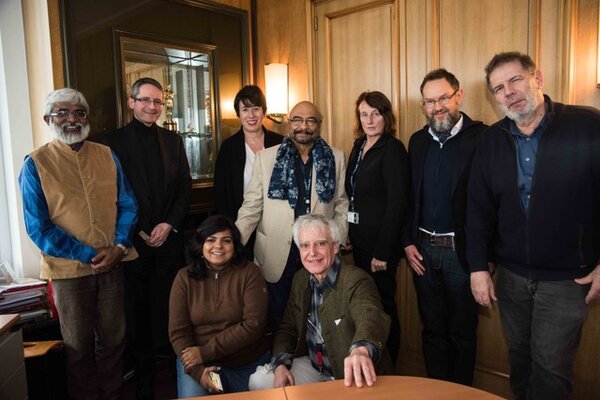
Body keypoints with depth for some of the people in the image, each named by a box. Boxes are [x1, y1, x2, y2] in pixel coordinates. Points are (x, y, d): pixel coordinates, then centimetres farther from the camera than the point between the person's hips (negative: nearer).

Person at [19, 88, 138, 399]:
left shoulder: (107, 156, 3)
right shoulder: (35, 164, -6)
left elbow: (127, 205, 5)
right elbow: (38, 228, -9)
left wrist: (119, 247, -10)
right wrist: (89, 255, -14)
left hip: (111, 265, 3)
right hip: (69, 269, -3)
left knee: (113, 339, 15)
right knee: (79, 346, 14)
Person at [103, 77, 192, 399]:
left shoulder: (173, 141, 10)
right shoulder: (113, 141, -1)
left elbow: (185, 188, 8)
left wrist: (170, 224, -4)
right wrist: (137, 231, -8)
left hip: (169, 237, 2)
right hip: (132, 240, -2)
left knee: (170, 305, 5)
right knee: (137, 309, 7)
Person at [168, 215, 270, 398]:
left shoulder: (249, 273, -9)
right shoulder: (185, 277, -3)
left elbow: (253, 325, -15)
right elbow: (178, 331, -5)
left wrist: (205, 352, -18)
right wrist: (198, 370, -20)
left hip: (248, 364, 0)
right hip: (197, 362, 1)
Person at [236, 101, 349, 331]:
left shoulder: (335, 159, 6)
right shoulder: (266, 157, 2)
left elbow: (342, 205, 8)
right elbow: (252, 206, 1)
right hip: (276, 256, 0)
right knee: (276, 320, 9)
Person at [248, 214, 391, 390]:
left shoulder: (356, 280, -22)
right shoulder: (300, 279, 1)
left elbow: (370, 317, -43)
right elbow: (287, 328, 6)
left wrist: (361, 350, -65)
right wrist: (280, 365, -13)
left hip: (352, 374, -6)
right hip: (312, 365, 6)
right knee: (259, 381, -6)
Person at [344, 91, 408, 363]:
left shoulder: (393, 149, -13)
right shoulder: (359, 147, 11)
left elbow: (397, 204, -18)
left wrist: (382, 252, -20)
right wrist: (352, 236, 9)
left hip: (381, 242, -8)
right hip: (359, 239, 8)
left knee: (382, 305, 4)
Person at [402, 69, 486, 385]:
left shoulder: (482, 138, -9)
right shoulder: (417, 141, 8)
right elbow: (409, 197, 10)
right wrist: (408, 243, 3)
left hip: (462, 251, -4)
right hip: (423, 251, 5)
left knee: (462, 332, 13)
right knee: (432, 329, 18)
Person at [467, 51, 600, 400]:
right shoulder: (491, 141, 1)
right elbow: (479, 209, 2)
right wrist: (479, 267, -1)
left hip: (568, 278, -3)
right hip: (511, 276, 4)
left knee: (551, 366, 5)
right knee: (520, 357, 18)